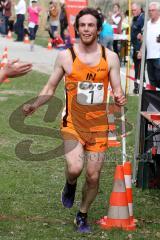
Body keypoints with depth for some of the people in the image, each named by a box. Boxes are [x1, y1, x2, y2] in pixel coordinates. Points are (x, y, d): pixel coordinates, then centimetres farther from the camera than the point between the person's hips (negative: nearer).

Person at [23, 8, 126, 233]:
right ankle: (70, 185, 14)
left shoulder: (110, 57, 0)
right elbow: (50, 88, 5)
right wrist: (35, 105, -11)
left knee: (93, 176, 6)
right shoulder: (66, 56, -3)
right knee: (75, 168, -23)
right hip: (73, 124, -2)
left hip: (99, 126, 2)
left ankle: (82, 215, 31)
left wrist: (119, 98, -20)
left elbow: (117, 90, 3)